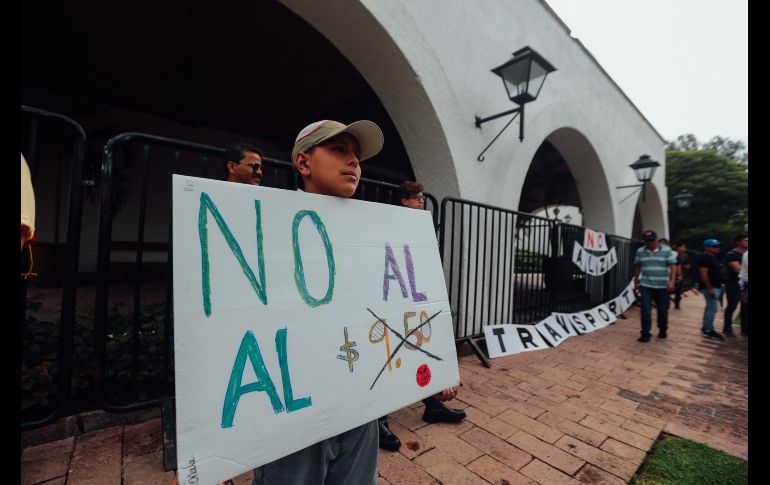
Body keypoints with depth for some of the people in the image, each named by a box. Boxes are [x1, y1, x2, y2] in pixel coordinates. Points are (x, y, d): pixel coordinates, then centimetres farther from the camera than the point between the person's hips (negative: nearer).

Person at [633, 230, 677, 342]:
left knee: (663, 310, 12)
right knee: (646, 310, -4)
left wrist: (671, 281, -17)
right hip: (645, 285, 1)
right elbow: (637, 267, 10)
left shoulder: (666, 250, -4)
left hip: (663, 286, 0)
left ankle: (663, 330, 32)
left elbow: (672, 267, -7)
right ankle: (645, 333, 2)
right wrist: (636, 281, 12)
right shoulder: (640, 251, 2)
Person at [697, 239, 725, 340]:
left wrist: (719, 286, 19)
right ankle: (708, 330, -2)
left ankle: (705, 327, 22)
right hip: (710, 288, -10)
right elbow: (703, 275, -21)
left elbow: (716, 273, 21)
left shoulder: (714, 258, 15)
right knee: (712, 309, -8)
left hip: (716, 287, 10)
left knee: (710, 308, 14)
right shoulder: (704, 259, -16)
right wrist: (710, 288, -24)